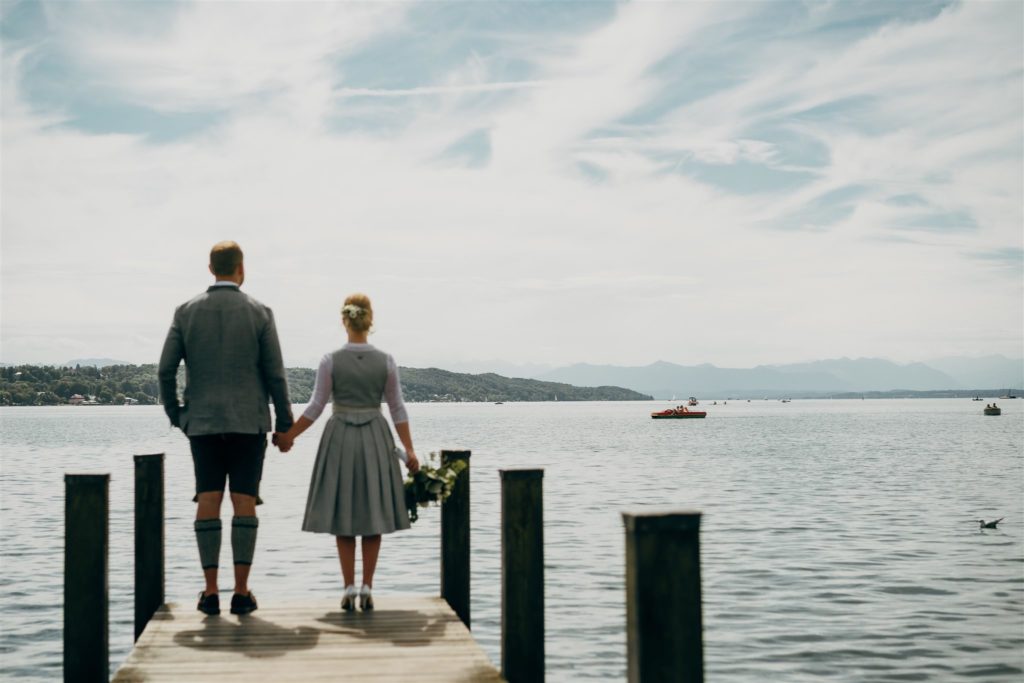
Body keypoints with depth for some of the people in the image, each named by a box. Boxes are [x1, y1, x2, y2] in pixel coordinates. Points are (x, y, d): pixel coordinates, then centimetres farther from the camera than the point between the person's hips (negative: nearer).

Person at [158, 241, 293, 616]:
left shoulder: (186, 312, 3)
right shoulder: (259, 313, -2)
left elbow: (165, 370, 1)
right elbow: (275, 373, -3)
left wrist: (175, 413, 12)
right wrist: (284, 421, 5)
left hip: (202, 421, 2)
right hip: (249, 422, -2)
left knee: (208, 502, 4)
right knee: (244, 502, 0)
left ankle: (211, 592, 4)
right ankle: (241, 592, 0)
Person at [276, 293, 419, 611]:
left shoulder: (330, 361, -7)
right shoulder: (385, 361, -3)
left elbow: (315, 408, -5)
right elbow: (398, 409, -1)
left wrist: (288, 436, 7)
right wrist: (409, 450, 5)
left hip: (339, 439, -1)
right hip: (375, 440, 1)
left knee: (343, 516, 8)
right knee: (372, 515, 8)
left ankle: (349, 588, 3)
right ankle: (367, 589, 6)